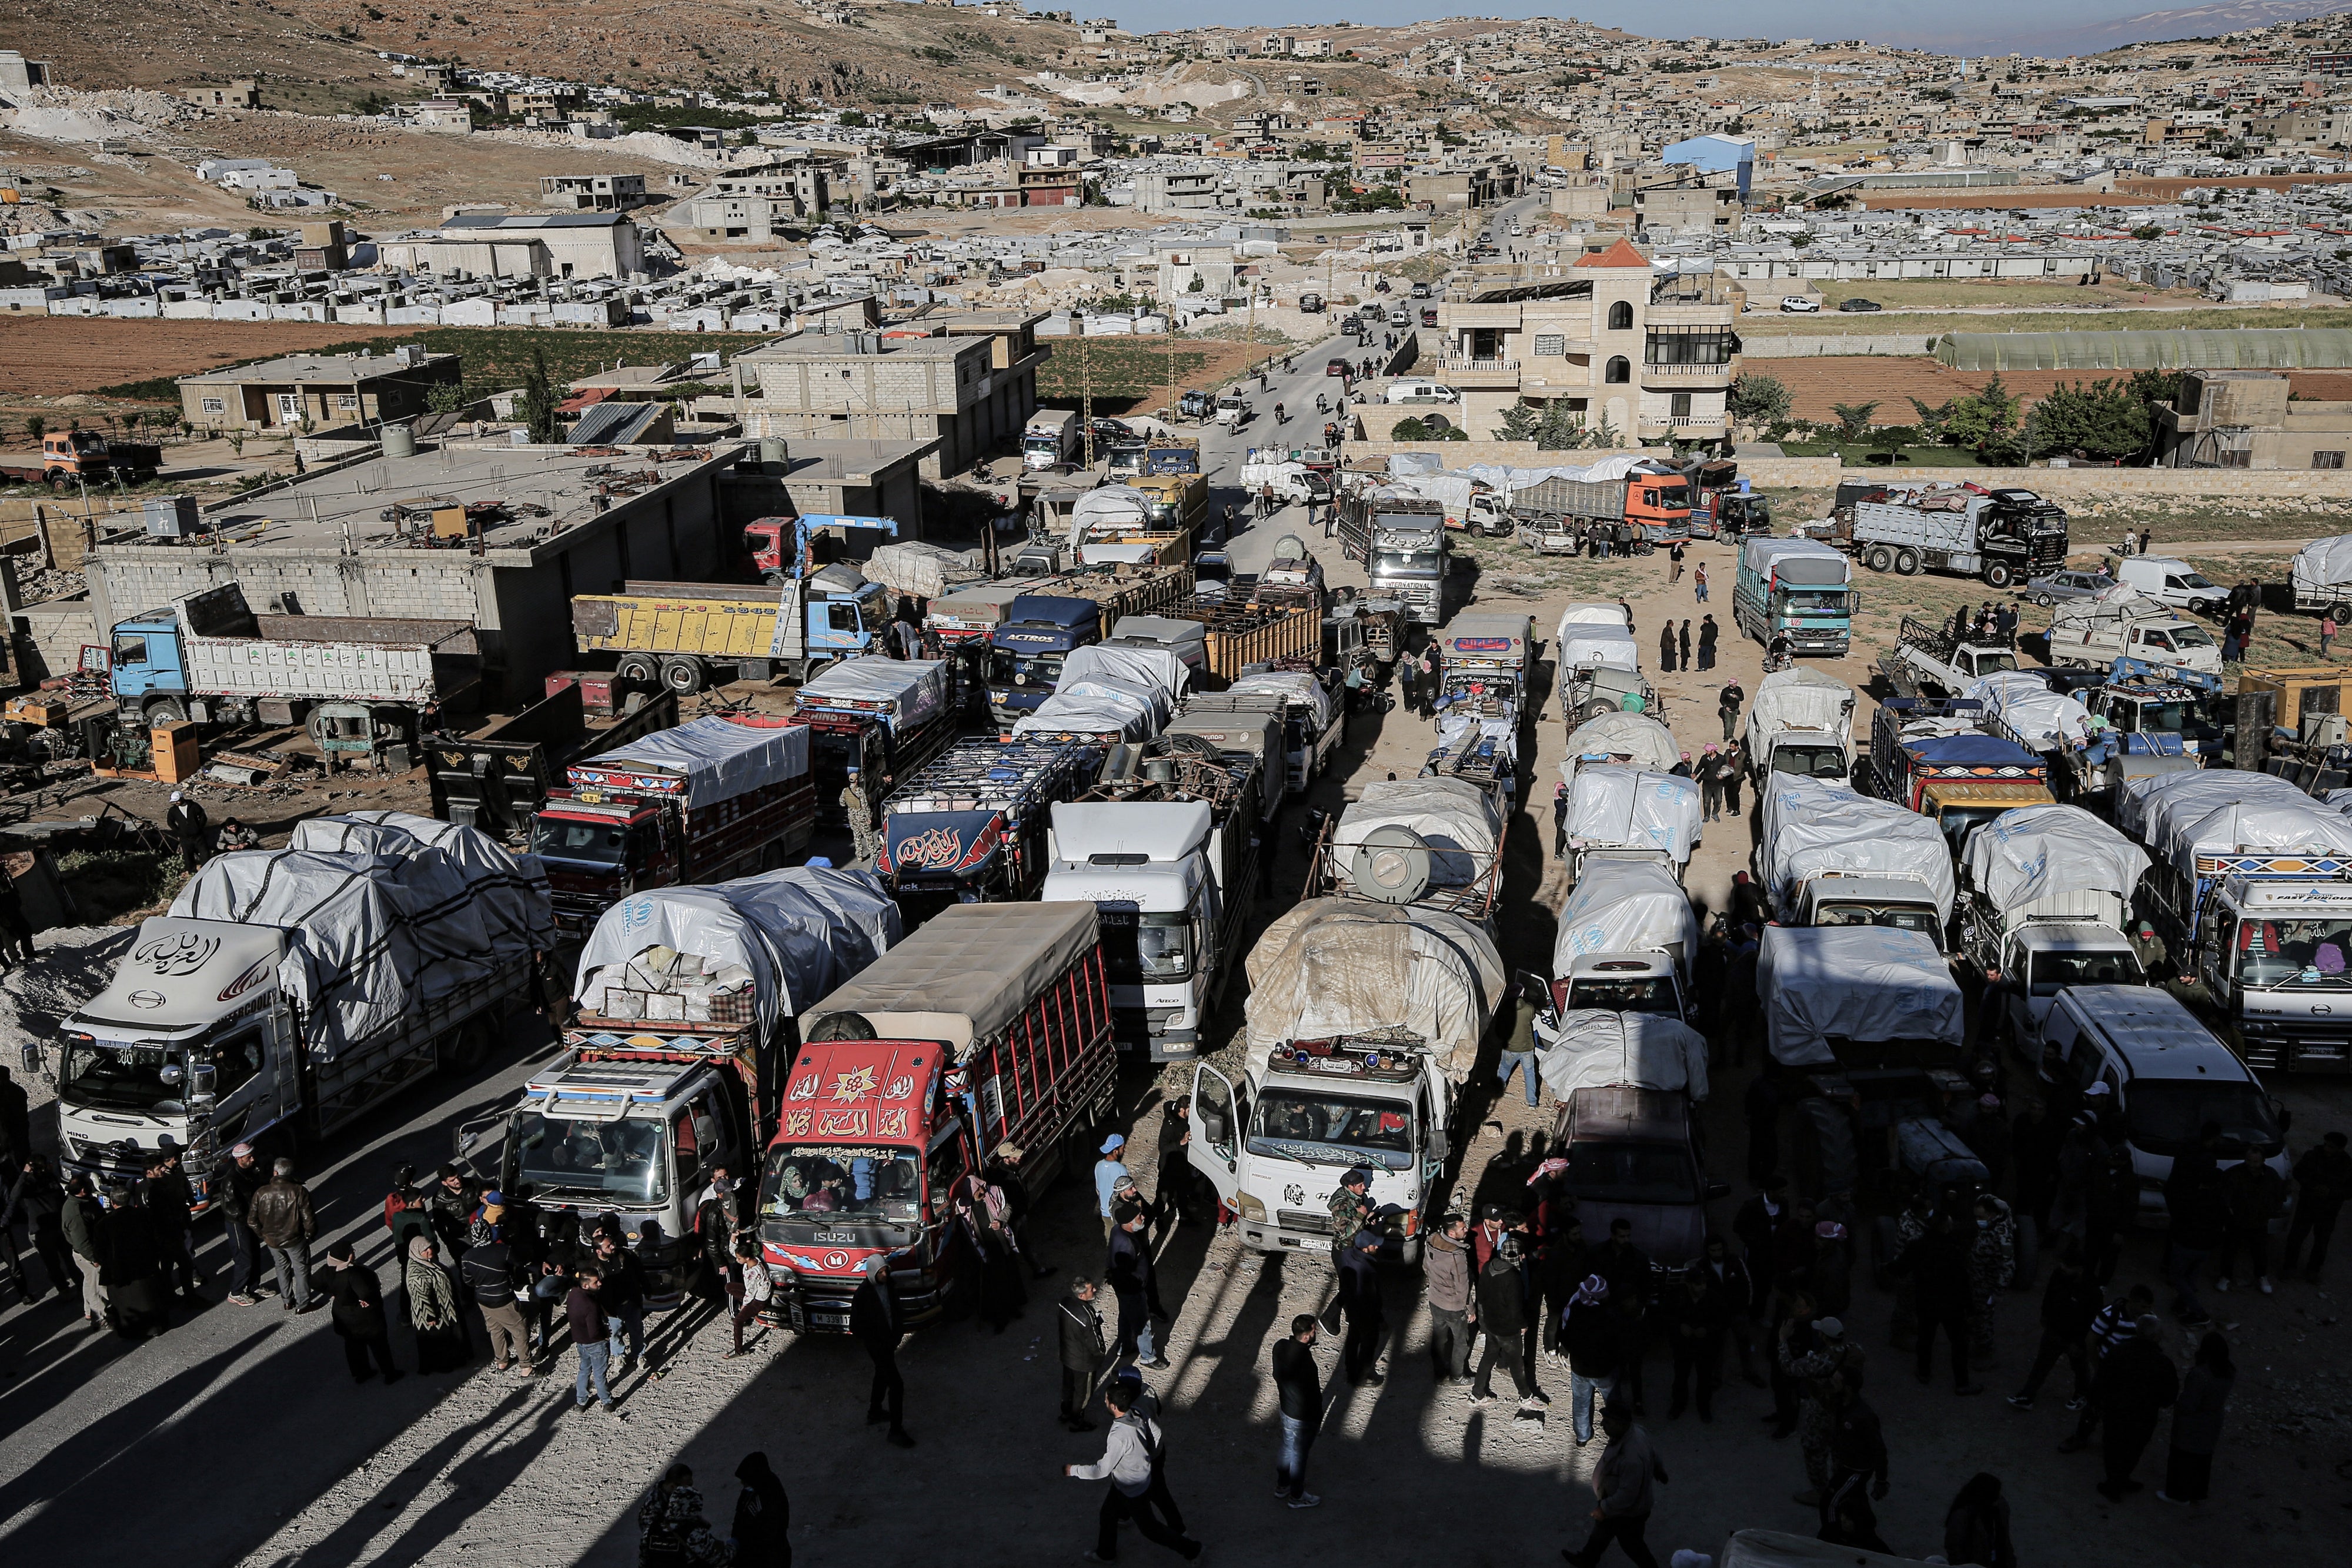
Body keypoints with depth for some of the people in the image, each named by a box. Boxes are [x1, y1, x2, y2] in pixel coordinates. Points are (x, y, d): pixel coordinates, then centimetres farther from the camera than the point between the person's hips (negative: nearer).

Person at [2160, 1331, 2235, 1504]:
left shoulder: (2200, 1375, -35)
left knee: (2183, 1459, 14)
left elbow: (2188, 1406, -29)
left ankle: (2180, 1494, 29)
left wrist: (2174, 1401, -8)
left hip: (2191, 1427, -7)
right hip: (2211, 1426, 7)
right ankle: (2199, 1493, 41)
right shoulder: (2228, 1373, -10)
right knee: (2202, 1459, 24)